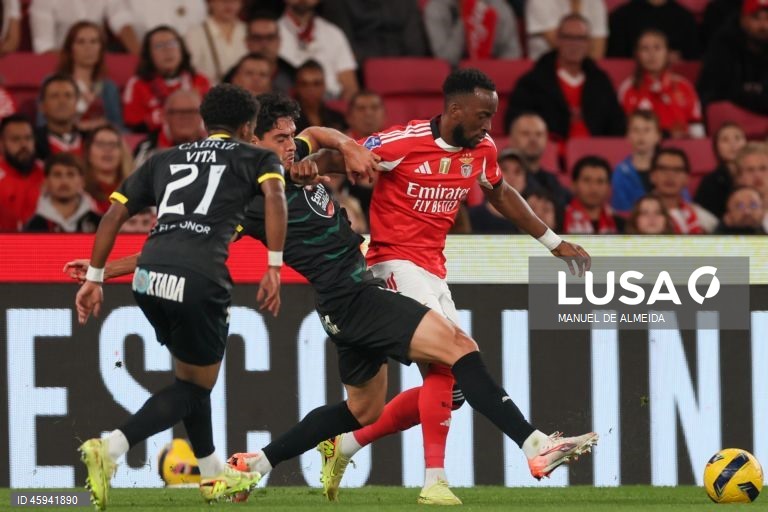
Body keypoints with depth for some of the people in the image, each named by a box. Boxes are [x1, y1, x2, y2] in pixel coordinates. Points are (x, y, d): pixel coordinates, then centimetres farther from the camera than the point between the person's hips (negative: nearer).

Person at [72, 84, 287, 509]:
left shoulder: (165, 160, 27)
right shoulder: (257, 158, 16)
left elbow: (115, 212, 20)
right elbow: (274, 195, -5)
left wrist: (94, 278, 22)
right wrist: (274, 268, -7)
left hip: (148, 277, 5)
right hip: (200, 278, -5)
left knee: (190, 372, 26)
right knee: (195, 387, 8)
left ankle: (213, 476, 35)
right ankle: (110, 448, -13)